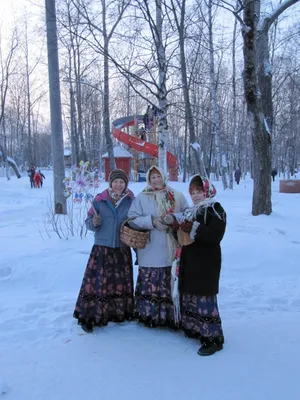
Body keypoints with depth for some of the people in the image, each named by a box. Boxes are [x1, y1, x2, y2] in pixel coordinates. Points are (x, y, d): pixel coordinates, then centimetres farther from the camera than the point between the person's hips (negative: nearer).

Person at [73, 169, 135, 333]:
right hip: (102, 249, -2)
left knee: (121, 283, 11)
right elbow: (88, 222, 2)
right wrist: (94, 223, -20)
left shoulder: (131, 201, 1)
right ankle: (89, 316, 7)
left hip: (122, 250, 2)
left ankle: (119, 313, 27)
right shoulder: (99, 200, -1)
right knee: (97, 282, -3)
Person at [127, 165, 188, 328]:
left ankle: (173, 316, 18)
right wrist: (152, 221, -14)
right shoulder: (141, 198, 4)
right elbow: (132, 219, -1)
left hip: (174, 250, 2)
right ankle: (151, 315, 17)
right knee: (151, 284, 1)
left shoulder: (177, 196, 9)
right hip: (151, 252, -1)